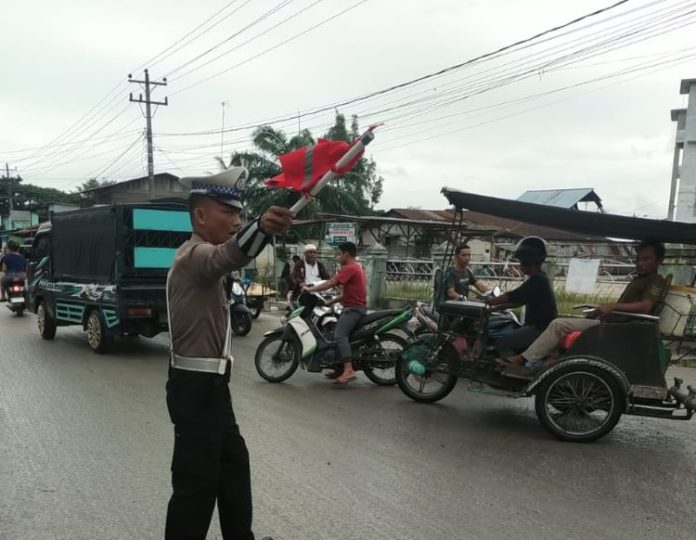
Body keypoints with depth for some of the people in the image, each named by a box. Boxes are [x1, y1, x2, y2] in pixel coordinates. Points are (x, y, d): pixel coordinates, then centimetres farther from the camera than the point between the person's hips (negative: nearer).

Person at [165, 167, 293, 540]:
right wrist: (262, 227, -62)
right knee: (196, 483, -2)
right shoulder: (195, 255, -20)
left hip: (209, 383, 11)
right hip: (196, 387, -11)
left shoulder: (200, 256, 15)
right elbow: (226, 257, -44)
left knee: (233, 464, 22)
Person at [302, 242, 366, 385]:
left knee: (340, 335, -24)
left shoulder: (349, 268, -11)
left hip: (353, 308, -11)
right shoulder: (356, 267, 22)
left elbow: (331, 283, -18)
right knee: (340, 334, 17)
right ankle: (340, 368, 19)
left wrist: (310, 289, -12)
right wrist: (331, 301, 17)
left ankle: (349, 371, -34)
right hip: (356, 307, 11)